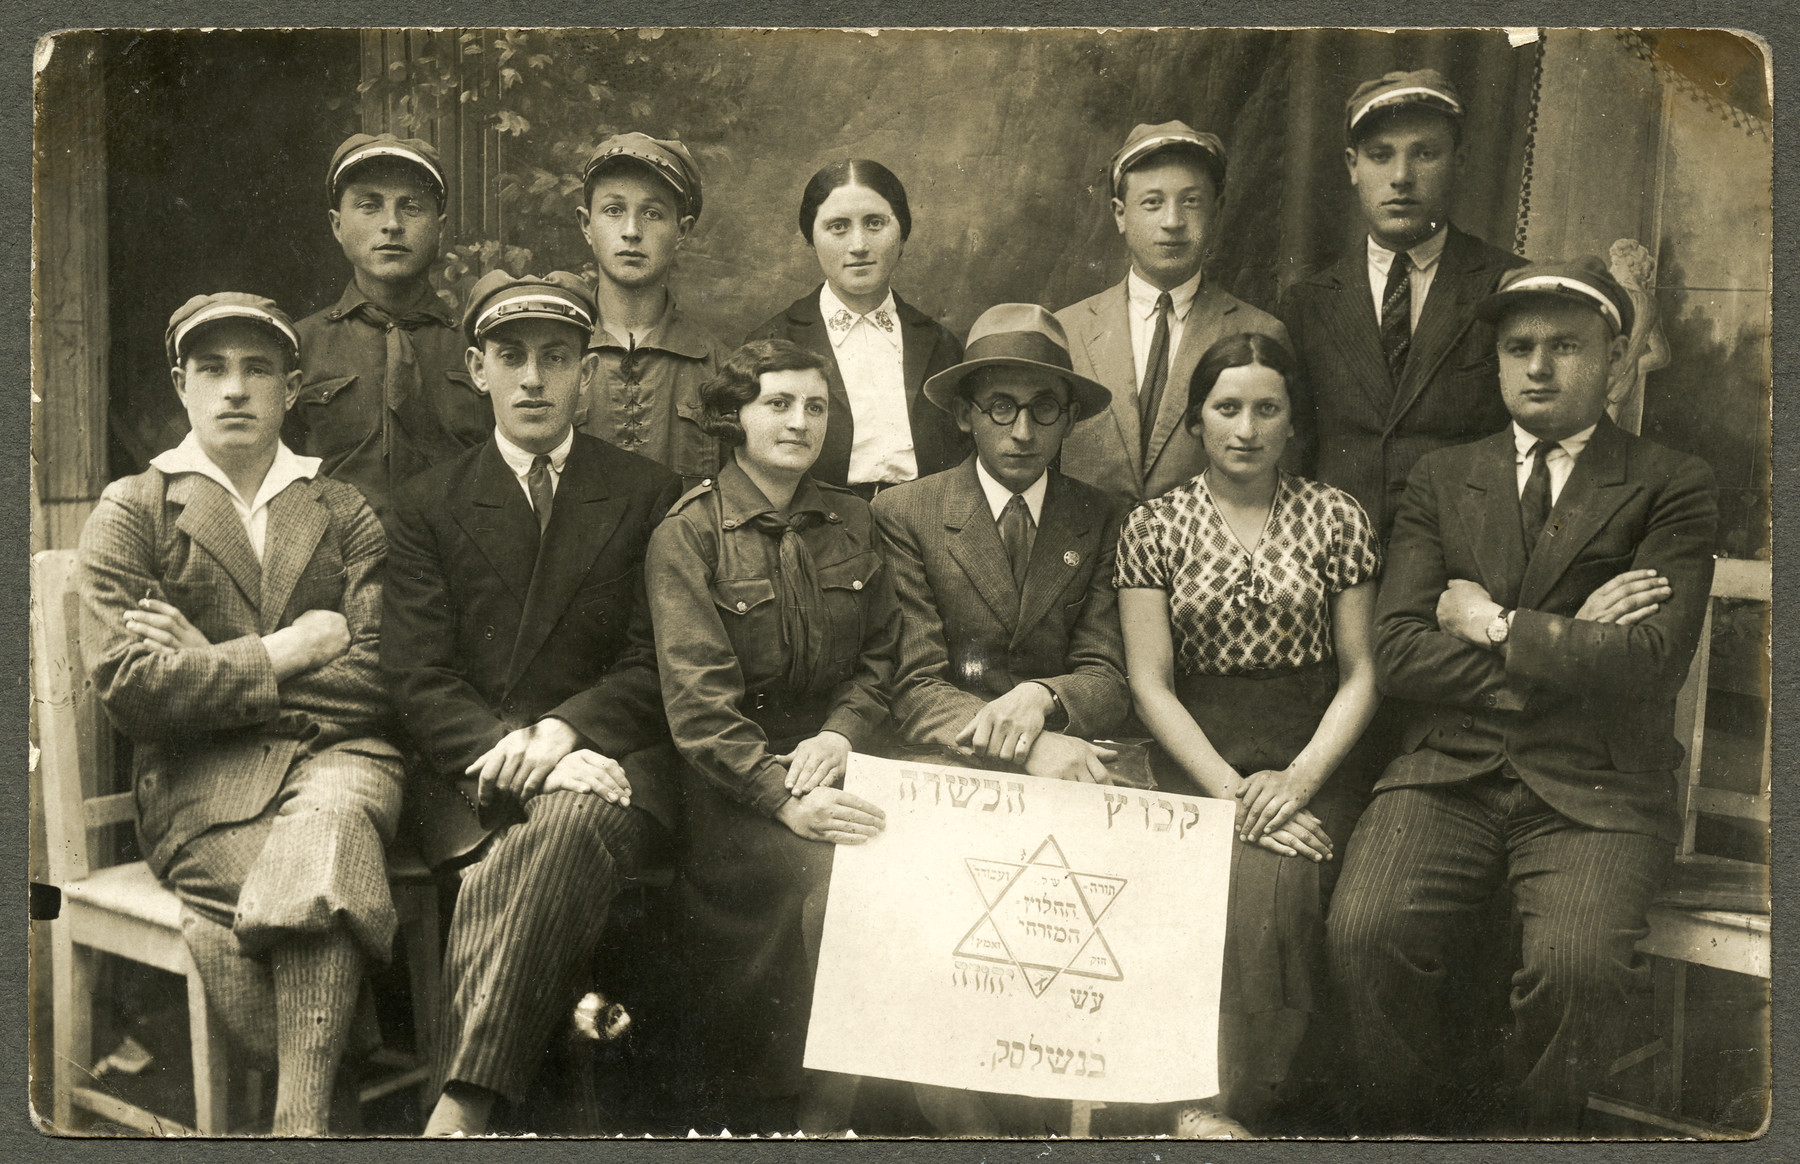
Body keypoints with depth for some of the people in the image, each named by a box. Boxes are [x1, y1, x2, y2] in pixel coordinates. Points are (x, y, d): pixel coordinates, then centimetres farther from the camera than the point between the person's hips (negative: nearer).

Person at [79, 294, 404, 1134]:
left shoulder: (345, 514, 17)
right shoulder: (128, 514, 12)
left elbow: (382, 675, 3)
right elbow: (129, 687, -3)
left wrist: (216, 667, -3)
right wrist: (288, 650, -4)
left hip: (338, 756, 1)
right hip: (201, 778, -1)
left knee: (323, 828, -35)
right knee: (317, 892, -32)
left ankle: (298, 1115, -31)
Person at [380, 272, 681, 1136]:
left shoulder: (649, 498, 11)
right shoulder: (429, 506, 13)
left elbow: (655, 667, 4)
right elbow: (418, 678, 3)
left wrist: (560, 731, -15)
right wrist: (519, 756, -15)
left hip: (609, 762, -1)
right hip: (473, 778, 1)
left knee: (567, 830, -35)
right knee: (547, 873, -34)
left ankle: (458, 1109, -37)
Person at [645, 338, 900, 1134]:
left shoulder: (851, 523, 14)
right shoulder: (687, 534, -2)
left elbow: (880, 653, 14)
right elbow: (697, 696, -12)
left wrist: (842, 732, -7)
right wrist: (783, 797, -23)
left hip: (829, 755, 4)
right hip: (729, 781, -4)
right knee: (815, 864, -30)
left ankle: (820, 1109, -11)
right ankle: (764, 1113, -11)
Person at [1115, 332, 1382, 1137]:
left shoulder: (1336, 519, 8)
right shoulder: (1154, 527, 6)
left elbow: (1360, 673, 5)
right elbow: (1150, 684, 0)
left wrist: (1299, 778, -10)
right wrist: (1229, 789, -11)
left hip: (1309, 761, 0)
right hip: (1193, 763, 0)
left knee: (1266, 882, -28)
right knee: (1217, 882, -29)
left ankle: (1217, 1107, -15)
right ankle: (1222, 1108, -12)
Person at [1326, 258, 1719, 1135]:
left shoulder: (1671, 487, 7)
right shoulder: (1442, 479, 14)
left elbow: (1651, 660, -8)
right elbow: (1399, 651, 2)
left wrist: (1498, 626, -2)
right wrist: (1564, 644, -4)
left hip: (1594, 789, -1)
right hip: (1447, 774, 2)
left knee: (1577, 961, -28)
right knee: (1364, 931, -24)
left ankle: (1546, 1132, 3)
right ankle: (1409, 1126, 3)